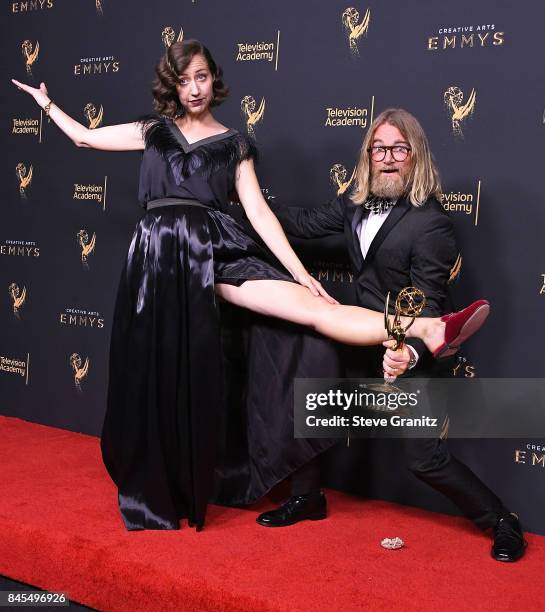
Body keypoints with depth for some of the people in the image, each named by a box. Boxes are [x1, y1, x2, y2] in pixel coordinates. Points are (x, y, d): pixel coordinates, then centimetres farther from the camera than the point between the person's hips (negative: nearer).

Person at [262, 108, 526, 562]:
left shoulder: (430, 223, -22)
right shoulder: (358, 201, -2)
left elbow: (429, 306, -22)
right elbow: (309, 223, 12)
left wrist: (411, 354, -40)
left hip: (412, 352, -7)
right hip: (366, 341, 7)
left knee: (426, 459, -3)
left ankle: (503, 523, 19)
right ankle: (308, 499, 29)